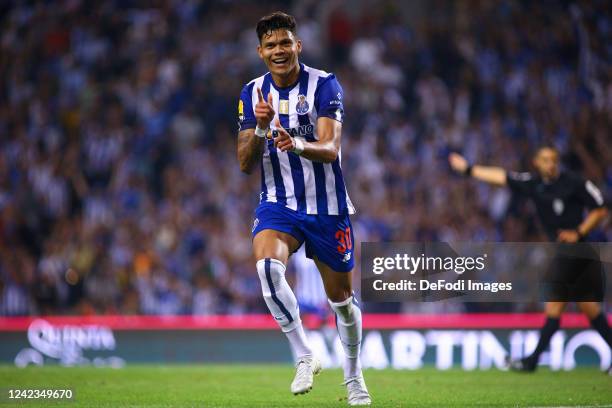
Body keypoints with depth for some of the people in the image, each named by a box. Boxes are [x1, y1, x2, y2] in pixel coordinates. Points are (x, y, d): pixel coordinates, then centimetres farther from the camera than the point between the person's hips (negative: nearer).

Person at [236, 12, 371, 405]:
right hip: (278, 205, 1)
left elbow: (330, 149, -23)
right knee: (268, 266, -29)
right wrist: (260, 128, -21)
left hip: (326, 206, -1)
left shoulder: (324, 85, -11)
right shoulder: (253, 93, 0)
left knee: (340, 295, 9)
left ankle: (354, 376, 33)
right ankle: (304, 356, -16)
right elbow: (246, 164, -2)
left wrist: (296, 144, -44)